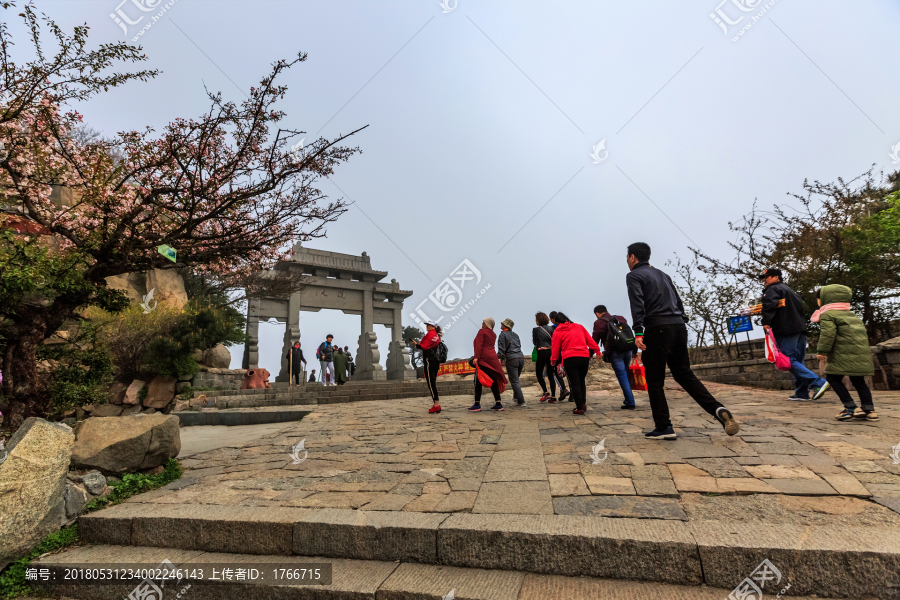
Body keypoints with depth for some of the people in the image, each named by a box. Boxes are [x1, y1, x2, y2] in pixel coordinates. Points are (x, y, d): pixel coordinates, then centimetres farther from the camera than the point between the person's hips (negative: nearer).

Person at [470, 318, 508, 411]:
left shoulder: (482, 331, -1)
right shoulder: (493, 334, 20)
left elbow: (479, 345, -13)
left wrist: (476, 357, -20)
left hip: (483, 358, -8)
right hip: (493, 357, 8)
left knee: (478, 381, -4)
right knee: (493, 381, 10)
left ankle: (477, 404, -5)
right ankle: (498, 404, 10)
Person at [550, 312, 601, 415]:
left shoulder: (557, 332, 4)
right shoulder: (579, 327, 15)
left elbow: (555, 348, 6)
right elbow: (590, 340, 13)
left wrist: (553, 361, 18)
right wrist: (597, 351, 18)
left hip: (569, 359, -4)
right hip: (585, 356, 4)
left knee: (574, 383, 0)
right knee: (581, 381, 19)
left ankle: (579, 407, -1)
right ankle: (583, 403, 18)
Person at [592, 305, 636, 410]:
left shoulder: (599, 323, 2)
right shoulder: (621, 319, 21)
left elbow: (594, 340, 3)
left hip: (614, 353, -6)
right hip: (627, 350, 6)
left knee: (622, 377, -4)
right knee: (625, 375, 18)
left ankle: (630, 403, -5)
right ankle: (628, 400, 22)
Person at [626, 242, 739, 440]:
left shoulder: (633, 276, 1)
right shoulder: (662, 274, 25)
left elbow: (637, 304, -15)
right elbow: (678, 302, 21)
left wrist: (638, 332, -21)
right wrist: (681, 324, 21)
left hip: (657, 329, -7)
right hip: (679, 327, 7)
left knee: (655, 381, 1)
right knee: (684, 374, 15)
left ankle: (663, 427, 3)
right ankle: (718, 410, -1)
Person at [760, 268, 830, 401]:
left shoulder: (772, 289, -5)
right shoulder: (789, 290, 25)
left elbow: (769, 304, -23)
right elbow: (801, 306, 26)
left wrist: (766, 322, -18)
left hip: (785, 330, -9)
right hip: (800, 328, 9)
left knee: (790, 361, -9)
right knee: (798, 362, 10)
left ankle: (818, 383, -19)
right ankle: (802, 393, 12)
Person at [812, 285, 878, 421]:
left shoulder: (826, 315, -5)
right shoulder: (852, 314, 24)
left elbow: (828, 334, -17)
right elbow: (862, 330, 27)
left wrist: (822, 351, -14)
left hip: (844, 354, -9)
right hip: (862, 352, 9)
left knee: (833, 378, -1)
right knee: (858, 380, 15)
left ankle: (851, 408, -6)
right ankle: (869, 410, 16)